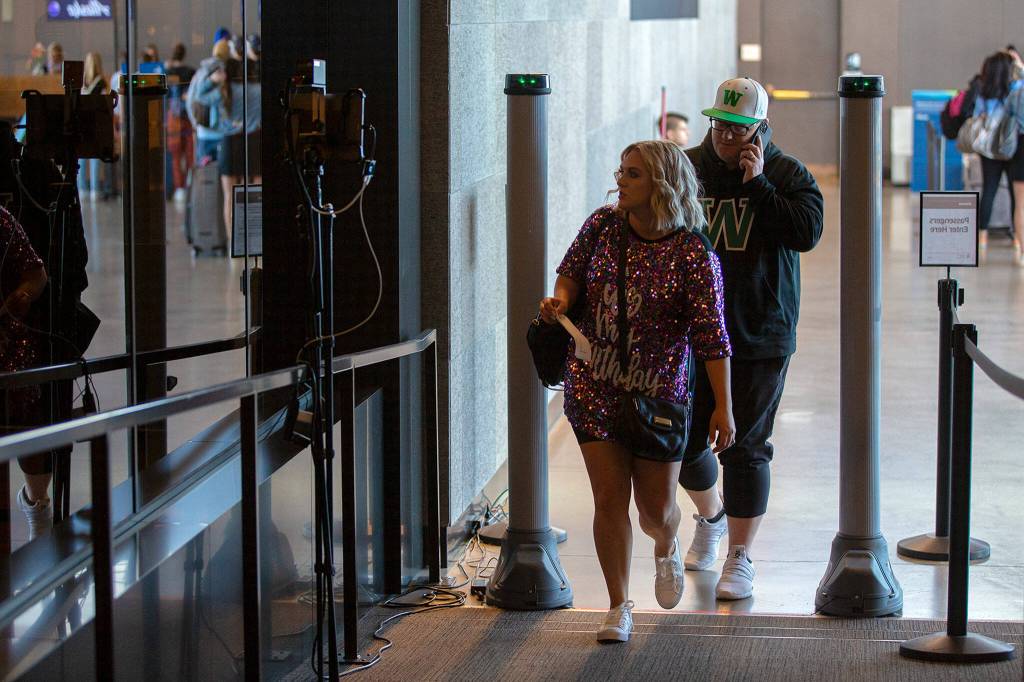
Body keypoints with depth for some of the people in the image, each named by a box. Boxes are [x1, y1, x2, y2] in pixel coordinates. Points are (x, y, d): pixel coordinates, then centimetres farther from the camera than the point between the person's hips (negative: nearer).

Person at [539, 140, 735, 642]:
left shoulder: (693, 255, -14)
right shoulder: (602, 225, -2)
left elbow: (711, 335, -14)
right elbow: (572, 270, 16)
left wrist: (723, 407, -16)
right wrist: (561, 299, -7)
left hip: (659, 393, -2)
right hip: (593, 387, 2)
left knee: (657, 507, 5)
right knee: (610, 497, -2)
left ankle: (666, 550, 43)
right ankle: (619, 607, 12)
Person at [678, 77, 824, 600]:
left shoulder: (786, 174, -4)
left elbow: (807, 232, -18)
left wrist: (757, 184, -19)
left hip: (759, 339, -3)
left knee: (745, 449, -1)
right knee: (684, 441, 10)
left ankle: (740, 558, 10)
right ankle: (710, 518, 40)